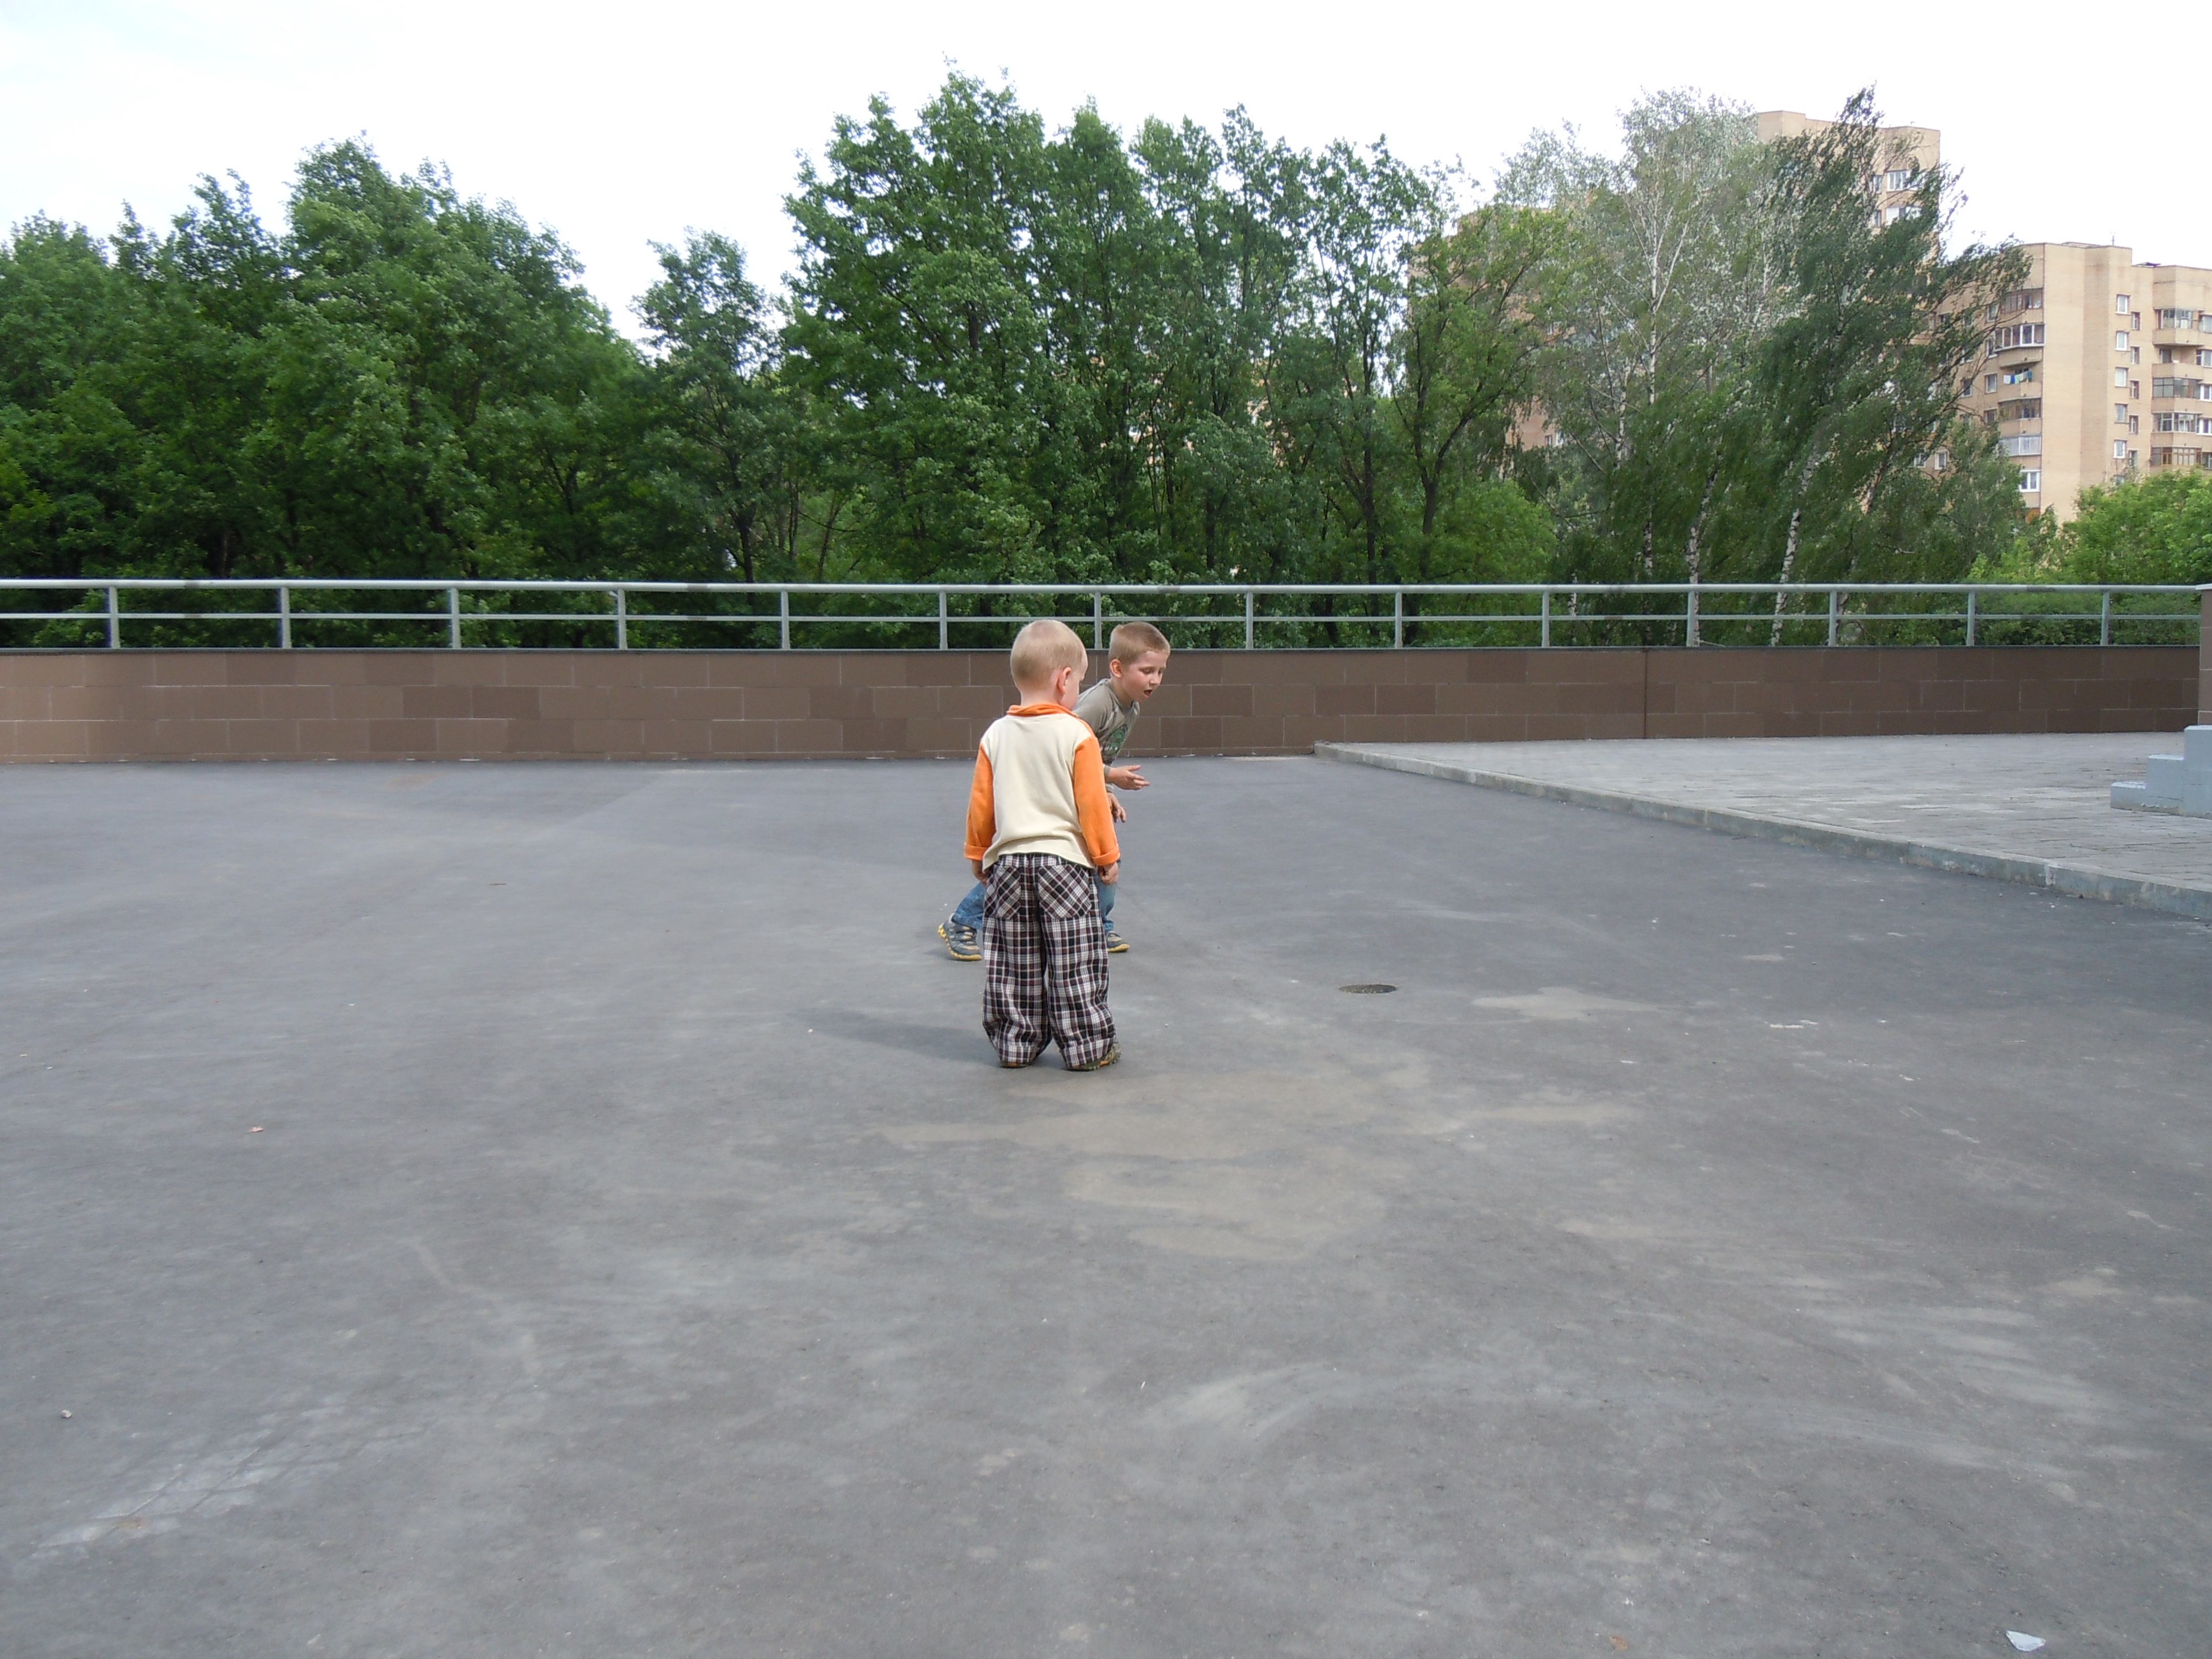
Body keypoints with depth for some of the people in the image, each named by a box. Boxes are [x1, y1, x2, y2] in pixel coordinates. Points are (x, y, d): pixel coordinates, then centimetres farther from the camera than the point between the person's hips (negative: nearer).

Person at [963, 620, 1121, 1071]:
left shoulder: (996, 735, 2)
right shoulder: (1077, 735, -9)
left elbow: (980, 804, 7)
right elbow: (1092, 804, -8)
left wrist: (978, 856, 19)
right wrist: (1108, 856, 3)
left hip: (1007, 862, 4)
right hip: (1066, 861, -4)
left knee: (1011, 965, 12)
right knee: (1074, 965, 3)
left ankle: (1015, 1043, 16)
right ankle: (1086, 1046, 8)